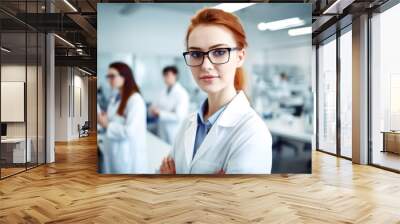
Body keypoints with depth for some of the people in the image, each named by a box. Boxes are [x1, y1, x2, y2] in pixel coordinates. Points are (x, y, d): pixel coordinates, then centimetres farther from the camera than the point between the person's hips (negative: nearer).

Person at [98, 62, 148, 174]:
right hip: (112, 153, 8)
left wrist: (107, 125, -13)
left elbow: (130, 131, -23)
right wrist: (103, 119, -1)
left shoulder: (135, 100, -17)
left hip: (129, 155, -8)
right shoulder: (114, 99, 9)